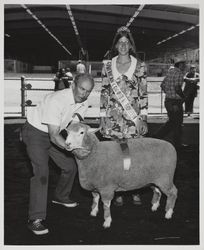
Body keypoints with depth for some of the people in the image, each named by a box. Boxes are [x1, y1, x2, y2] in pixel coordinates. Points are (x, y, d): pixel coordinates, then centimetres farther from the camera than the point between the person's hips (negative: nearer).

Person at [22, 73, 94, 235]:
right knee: (41, 172, -21)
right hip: (35, 132, -8)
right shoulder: (56, 101, -35)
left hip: (53, 133, 8)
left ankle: (61, 196, 40)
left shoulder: (84, 103, -10)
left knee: (70, 166, 12)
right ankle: (35, 219, -18)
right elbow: (54, 136, -36)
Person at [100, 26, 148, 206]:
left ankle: (135, 191, 16)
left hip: (133, 118, -1)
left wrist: (144, 118, -2)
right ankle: (118, 193, 15)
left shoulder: (140, 66, 4)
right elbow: (104, 93, 9)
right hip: (113, 119, 1)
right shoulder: (108, 66, 8)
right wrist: (103, 117, 4)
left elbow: (144, 94, 3)